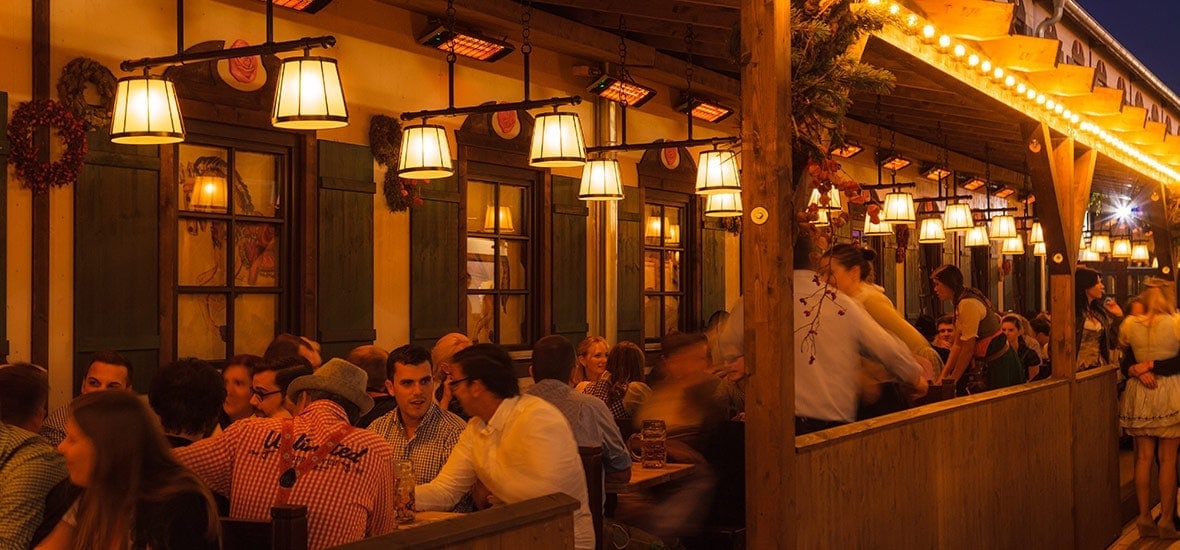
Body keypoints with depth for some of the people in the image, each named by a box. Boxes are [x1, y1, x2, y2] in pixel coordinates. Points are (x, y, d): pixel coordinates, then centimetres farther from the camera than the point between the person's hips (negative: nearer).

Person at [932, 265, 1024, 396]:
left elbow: (968, 348, -19)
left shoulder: (968, 304, -21)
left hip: (998, 363, -9)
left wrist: (952, 380, -11)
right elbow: (957, 344, 9)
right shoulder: (959, 302, 9)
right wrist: (944, 375, 5)